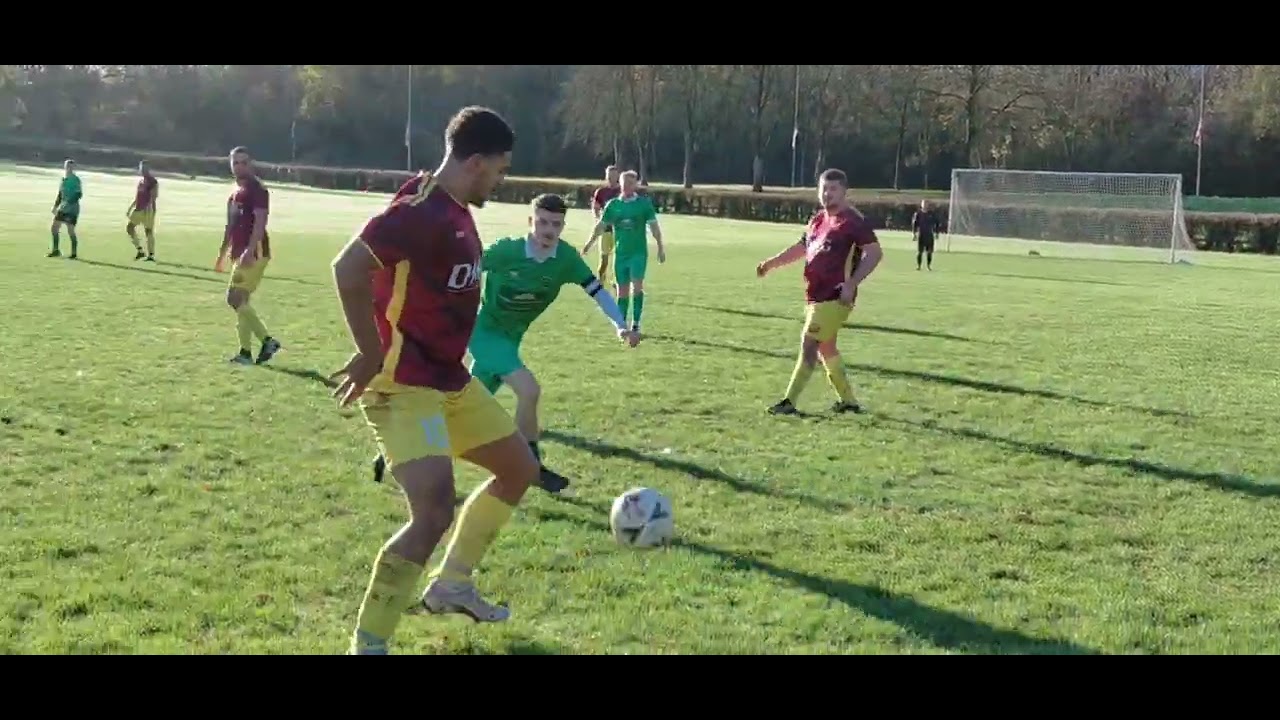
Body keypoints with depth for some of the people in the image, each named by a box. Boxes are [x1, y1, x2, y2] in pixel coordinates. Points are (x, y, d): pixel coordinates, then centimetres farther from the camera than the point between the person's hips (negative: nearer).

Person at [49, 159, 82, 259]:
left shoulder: (76, 180, -9)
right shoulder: (63, 179, 12)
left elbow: (79, 194, -16)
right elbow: (60, 194, 20)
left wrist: (71, 202, -27)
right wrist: (55, 206, 16)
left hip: (72, 209, -7)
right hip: (63, 208, 7)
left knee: (70, 231, -9)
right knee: (54, 228, 6)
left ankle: (74, 253, 3)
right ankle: (55, 251, 17)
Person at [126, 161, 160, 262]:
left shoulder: (152, 181, -10)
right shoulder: (141, 180, 16)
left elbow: (153, 197, -18)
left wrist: (149, 208, -29)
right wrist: (130, 208, 21)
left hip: (147, 210, -8)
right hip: (139, 209, 8)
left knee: (149, 231, -7)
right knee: (129, 227, 5)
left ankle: (151, 255, -3)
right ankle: (139, 250, 7)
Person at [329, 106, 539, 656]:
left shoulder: (455, 211, 9)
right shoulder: (422, 211, -22)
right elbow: (348, 268, -32)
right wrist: (371, 355, -24)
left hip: (449, 379, 10)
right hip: (404, 386, -10)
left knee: (520, 469, 19)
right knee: (435, 513, -22)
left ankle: (450, 584, 32)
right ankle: (366, 646, -8)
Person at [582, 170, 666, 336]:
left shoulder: (644, 203, -1)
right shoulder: (613, 204, 4)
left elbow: (654, 226, 1)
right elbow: (601, 225, 6)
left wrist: (660, 248, -2)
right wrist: (589, 244, -2)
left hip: (639, 252, -2)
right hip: (620, 253, 2)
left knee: (637, 286, -15)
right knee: (622, 289, 7)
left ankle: (636, 323, -9)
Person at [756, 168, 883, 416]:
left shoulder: (854, 221, -11)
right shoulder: (818, 220, 15)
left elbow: (875, 253, -16)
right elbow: (801, 248, 26)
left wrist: (852, 283, -23)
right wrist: (771, 263, 16)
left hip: (834, 298, -9)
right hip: (816, 296, 9)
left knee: (809, 345, -11)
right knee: (826, 347, 15)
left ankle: (789, 402, -8)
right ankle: (848, 401, 26)